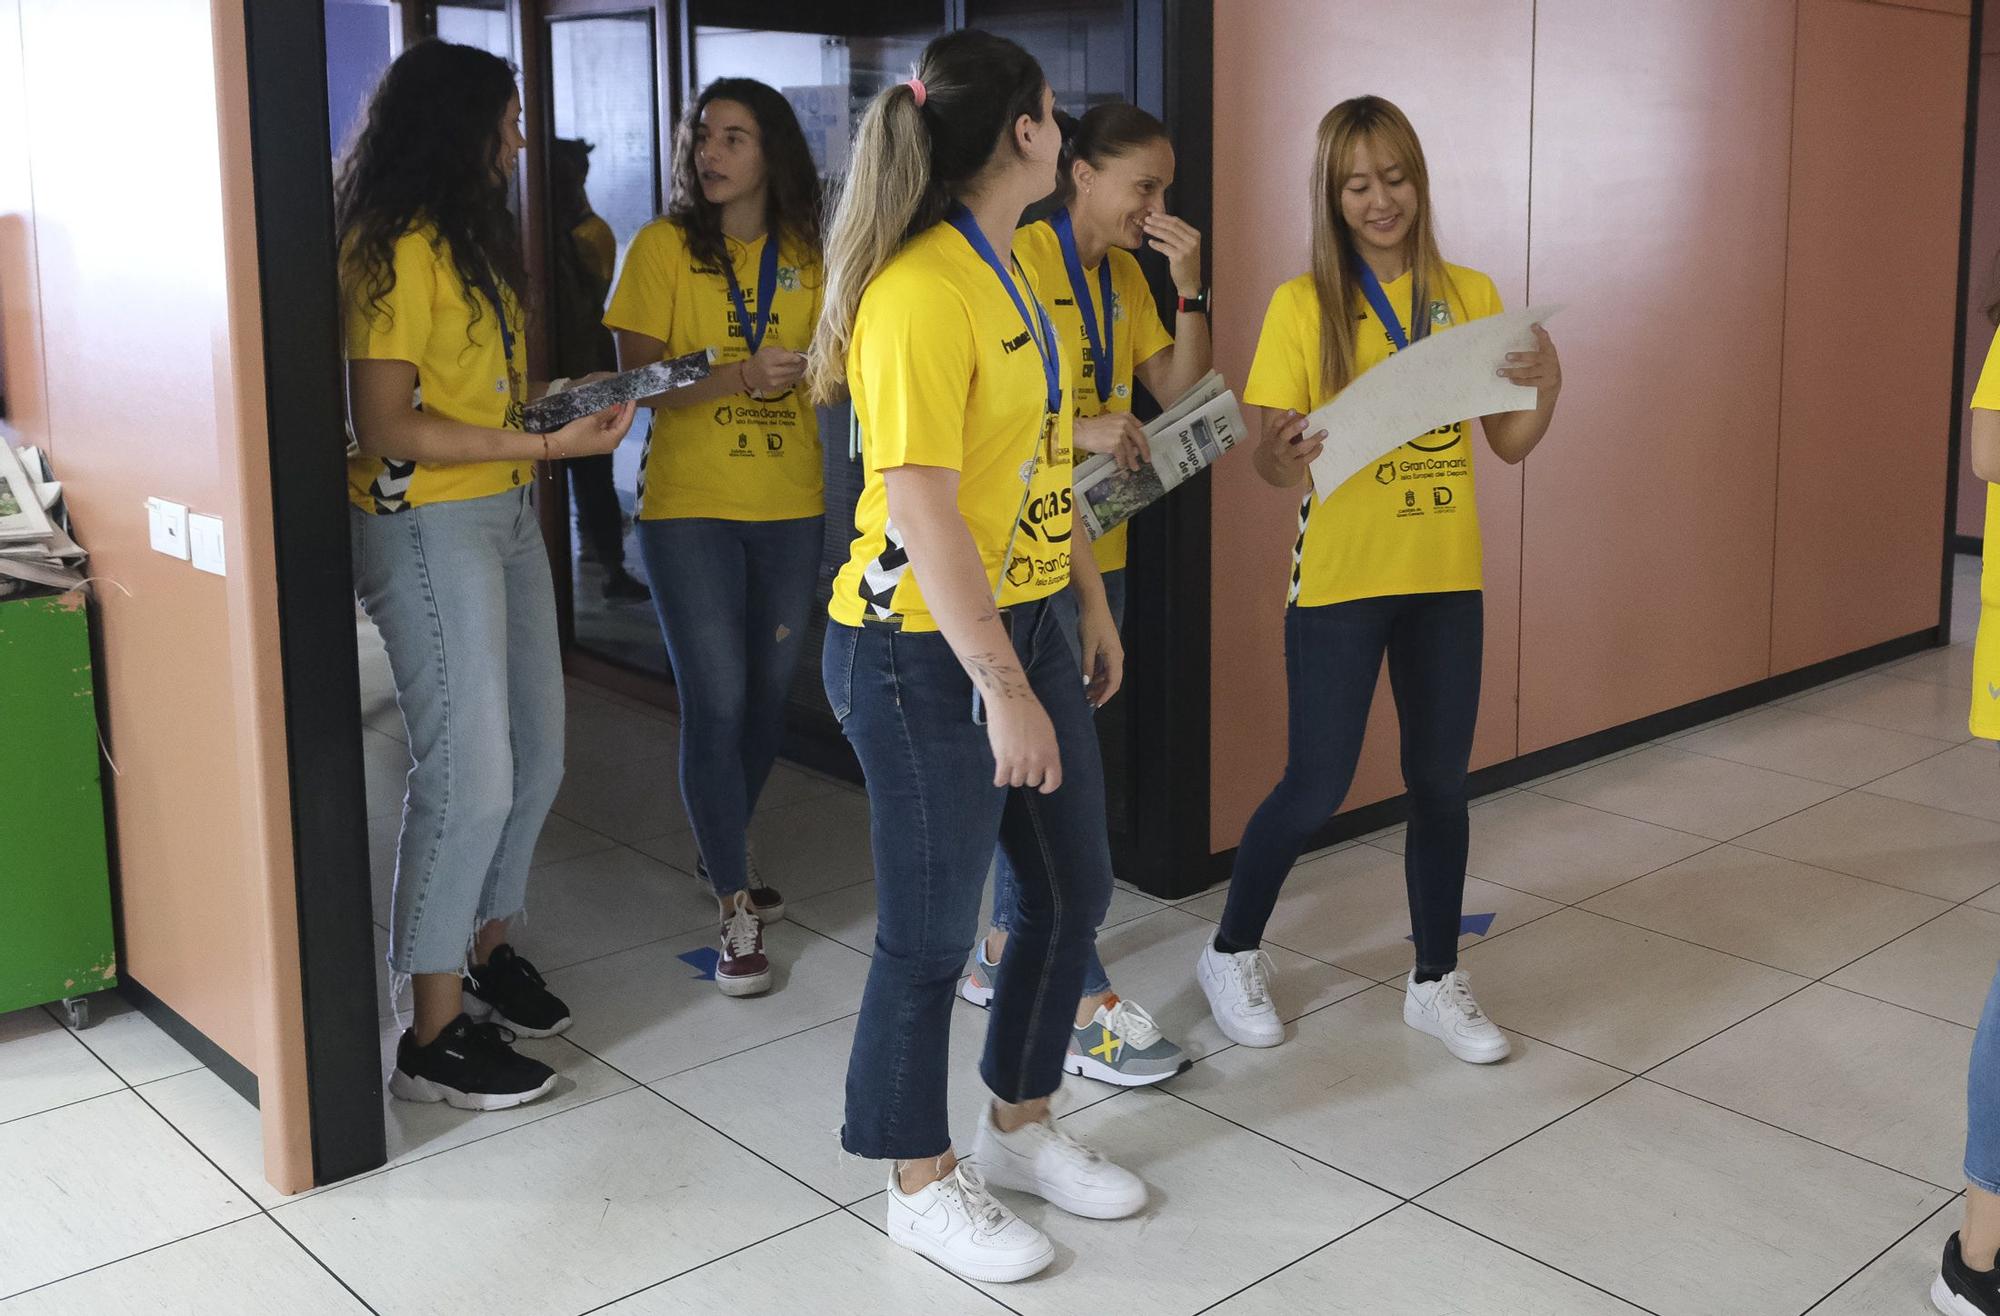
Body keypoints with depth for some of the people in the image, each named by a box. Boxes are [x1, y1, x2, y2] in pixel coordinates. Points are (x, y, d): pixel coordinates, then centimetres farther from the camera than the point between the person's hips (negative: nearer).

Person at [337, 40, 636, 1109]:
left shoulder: (471, 239, 17)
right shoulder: (397, 250, -13)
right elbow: (385, 430, -18)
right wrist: (545, 442, -21)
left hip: (506, 516, 9)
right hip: (427, 528, -9)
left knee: (534, 761, 13)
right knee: (469, 775, -7)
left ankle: (486, 951, 32)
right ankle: (434, 1037, 4)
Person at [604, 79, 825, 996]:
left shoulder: (808, 255, 6)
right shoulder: (664, 246, -4)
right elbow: (638, 381, -9)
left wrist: (810, 367, -15)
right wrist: (739, 376, -23)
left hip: (789, 506, 4)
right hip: (690, 506, -4)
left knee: (769, 691, 14)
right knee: (716, 701, -6)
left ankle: (721, 847, 38)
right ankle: (738, 911, 5)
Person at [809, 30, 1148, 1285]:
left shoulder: (1011, 268, 9)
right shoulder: (919, 293, -20)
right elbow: (923, 513, -23)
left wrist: (1090, 602, 17)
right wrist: (1003, 690, -22)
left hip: (1026, 617, 9)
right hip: (926, 649, -9)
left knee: (1075, 888, 17)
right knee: (934, 925, 5)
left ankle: (1021, 1124, 38)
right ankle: (923, 1183, 26)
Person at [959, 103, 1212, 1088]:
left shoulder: (1123, 276, 13)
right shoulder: (1016, 260, -13)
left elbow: (1182, 391, 9)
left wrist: (1188, 288, -2)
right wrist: (1076, 431, -26)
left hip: (1094, 551, 8)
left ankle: (1005, 950, 29)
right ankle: (1084, 1005, -1)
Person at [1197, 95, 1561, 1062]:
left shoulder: (1468, 295, 4)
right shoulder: (1303, 305, -6)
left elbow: (1509, 445, 6)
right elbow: (1271, 463, -7)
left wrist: (1548, 386, -13)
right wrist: (1285, 456, -30)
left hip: (1445, 579, 4)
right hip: (1339, 580, -3)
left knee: (1441, 781, 10)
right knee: (1316, 788, 1)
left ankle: (1436, 981, 26)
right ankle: (1232, 954, 23)